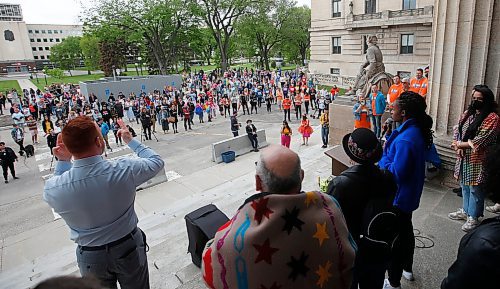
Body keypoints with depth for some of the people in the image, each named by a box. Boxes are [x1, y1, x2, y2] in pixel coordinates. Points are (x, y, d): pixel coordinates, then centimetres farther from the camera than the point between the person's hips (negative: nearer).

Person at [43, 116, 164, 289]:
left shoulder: (51, 189, -22)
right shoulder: (124, 170, -28)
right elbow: (157, 161, -6)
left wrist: (63, 161, 0)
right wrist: (130, 141, 3)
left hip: (90, 258, 2)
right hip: (128, 248, -1)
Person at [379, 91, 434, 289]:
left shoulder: (405, 139, -31)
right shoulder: (418, 132, 0)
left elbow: (396, 172, -30)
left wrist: (382, 156, -17)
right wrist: (388, 149, 1)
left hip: (398, 197, -10)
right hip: (409, 193, 10)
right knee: (406, 230, 26)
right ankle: (407, 269, 47)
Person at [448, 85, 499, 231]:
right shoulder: (468, 113, 9)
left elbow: (480, 141, -20)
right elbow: (457, 129, 8)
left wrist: (459, 144, -11)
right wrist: (457, 146, -8)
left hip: (477, 160, -7)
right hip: (463, 158, 7)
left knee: (475, 189, 4)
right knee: (464, 186, 19)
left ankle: (473, 217, 18)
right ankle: (465, 210, 35)